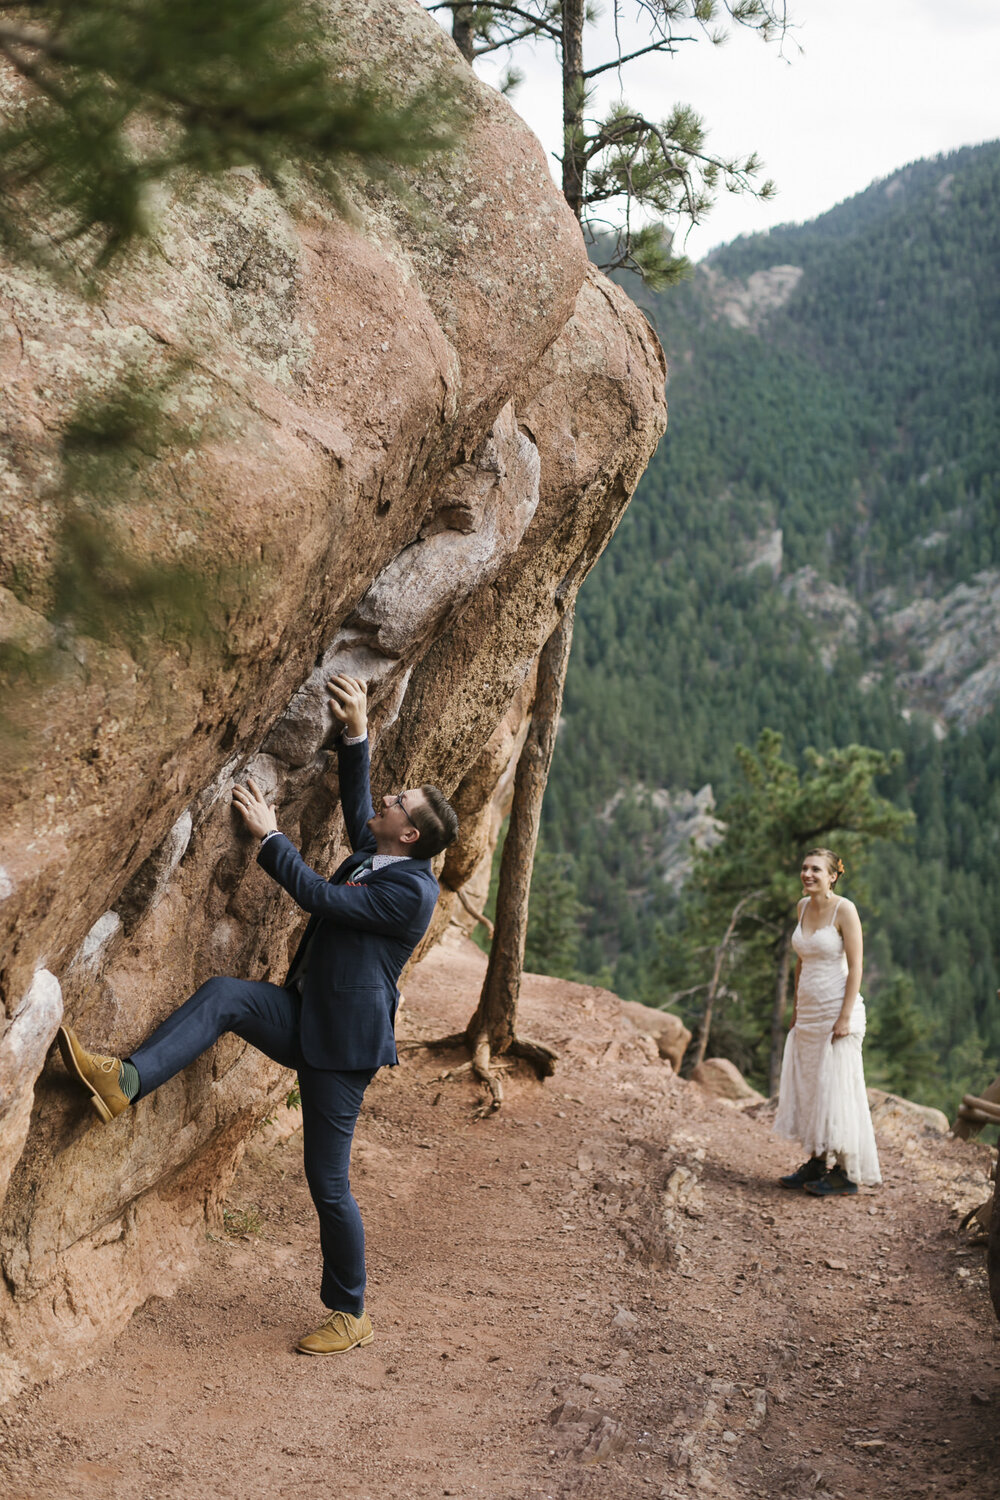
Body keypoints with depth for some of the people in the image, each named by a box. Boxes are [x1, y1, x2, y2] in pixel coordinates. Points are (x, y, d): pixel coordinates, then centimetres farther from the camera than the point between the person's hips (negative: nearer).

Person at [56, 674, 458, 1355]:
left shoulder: (412, 889, -18)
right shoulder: (375, 852, 8)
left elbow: (321, 896, -21)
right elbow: (357, 804, 22)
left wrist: (269, 833, -16)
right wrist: (357, 733, 8)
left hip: (343, 1042, -8)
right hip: (304, 1018, 8)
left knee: (329, 1186, -3)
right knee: (224, 995, -19)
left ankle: (351, 1314, 14)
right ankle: (126, 1081, -31)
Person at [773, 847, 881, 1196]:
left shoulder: (844, 909, -12)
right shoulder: (803, 906, 9)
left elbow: (855, 966, -14)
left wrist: (845, 1017, -19)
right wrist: (796, 1008, 16)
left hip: (837, 1010, -7)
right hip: (808, 1012, 8)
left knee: (837, 1088, -4)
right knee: (806, 1087, 10)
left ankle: (846, 1173, 4)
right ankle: (816, 1164, 19)